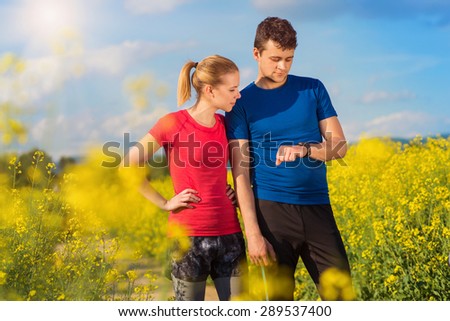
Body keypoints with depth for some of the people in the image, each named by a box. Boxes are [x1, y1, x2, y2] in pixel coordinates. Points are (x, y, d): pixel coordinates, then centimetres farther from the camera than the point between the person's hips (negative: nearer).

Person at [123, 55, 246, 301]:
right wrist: (164, 204, -8)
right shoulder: (172, 123, -8)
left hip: (228, 234, 5)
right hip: (189, 234, -4)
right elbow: (129, 168, -6)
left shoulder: (226, 125, 7)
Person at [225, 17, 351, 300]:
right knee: (280, 295, 6)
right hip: (272, 210, -2)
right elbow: (241, 172, -3)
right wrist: (252, 232, -11)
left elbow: (339, 146, 4)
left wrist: (304, 149, -18)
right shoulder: (241, 102, 1)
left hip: (317, 207, 2)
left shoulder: (313, 89, 7)